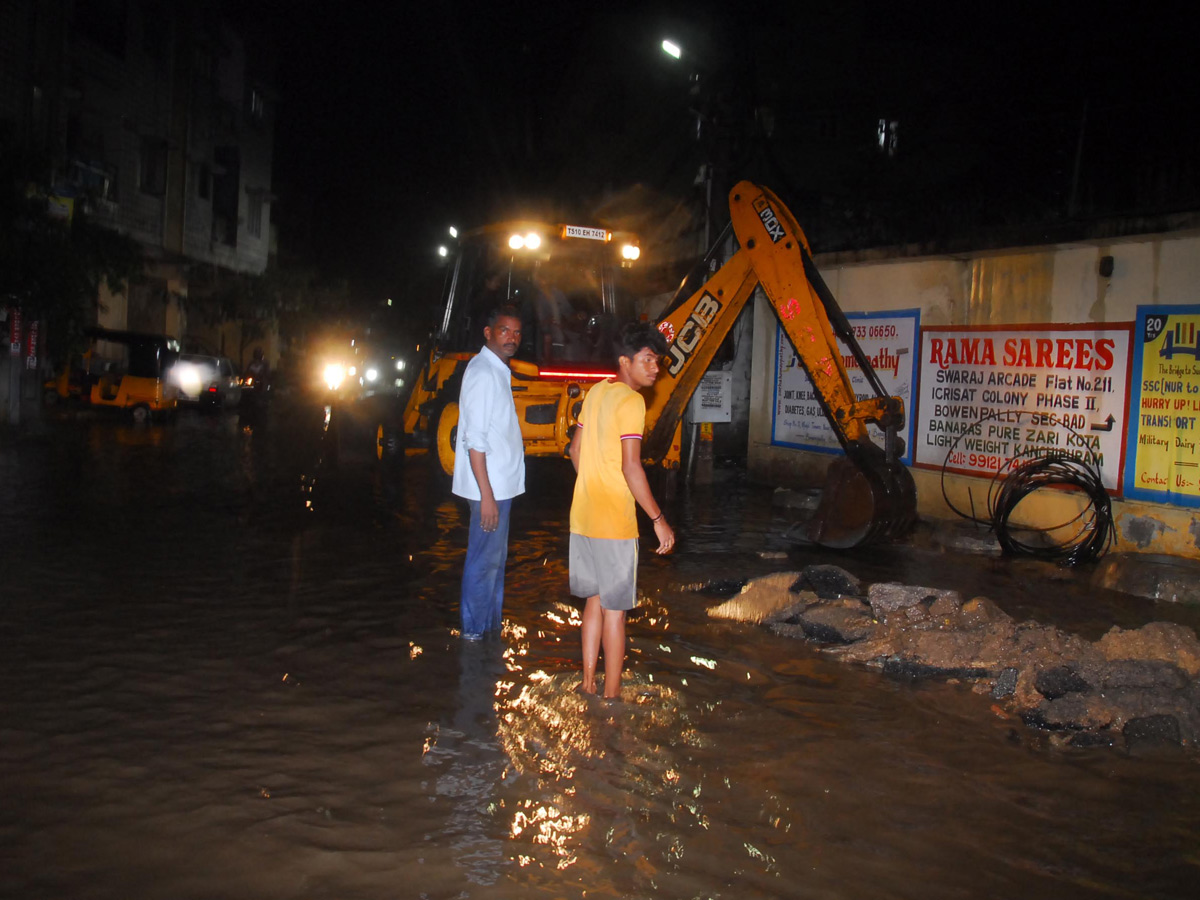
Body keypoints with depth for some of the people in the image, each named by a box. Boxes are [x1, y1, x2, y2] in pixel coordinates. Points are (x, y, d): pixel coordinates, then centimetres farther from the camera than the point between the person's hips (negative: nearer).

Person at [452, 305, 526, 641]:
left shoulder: (498, 371, 15)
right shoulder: (483, 372, -16)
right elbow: (474, 440, -22)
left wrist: (496, 491, 18)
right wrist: (487, 495, -24)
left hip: (500, 484, 10)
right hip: (490, 487, -10)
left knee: (494, 558, 18)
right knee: (484, 561, -1)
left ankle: (491, 625, 30)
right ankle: (475, 632, 9)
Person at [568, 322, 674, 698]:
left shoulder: (596, 391, 10)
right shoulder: (631, 402, -15)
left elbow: (576, 449, 16)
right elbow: (631, 467, -22)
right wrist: (658, 519, -18)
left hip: (582, 515, 8)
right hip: (614, 522, -8)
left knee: (595, 601, 18)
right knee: (615, 610, 3)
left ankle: (588, 683, 25)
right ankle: (611, 695, 11)